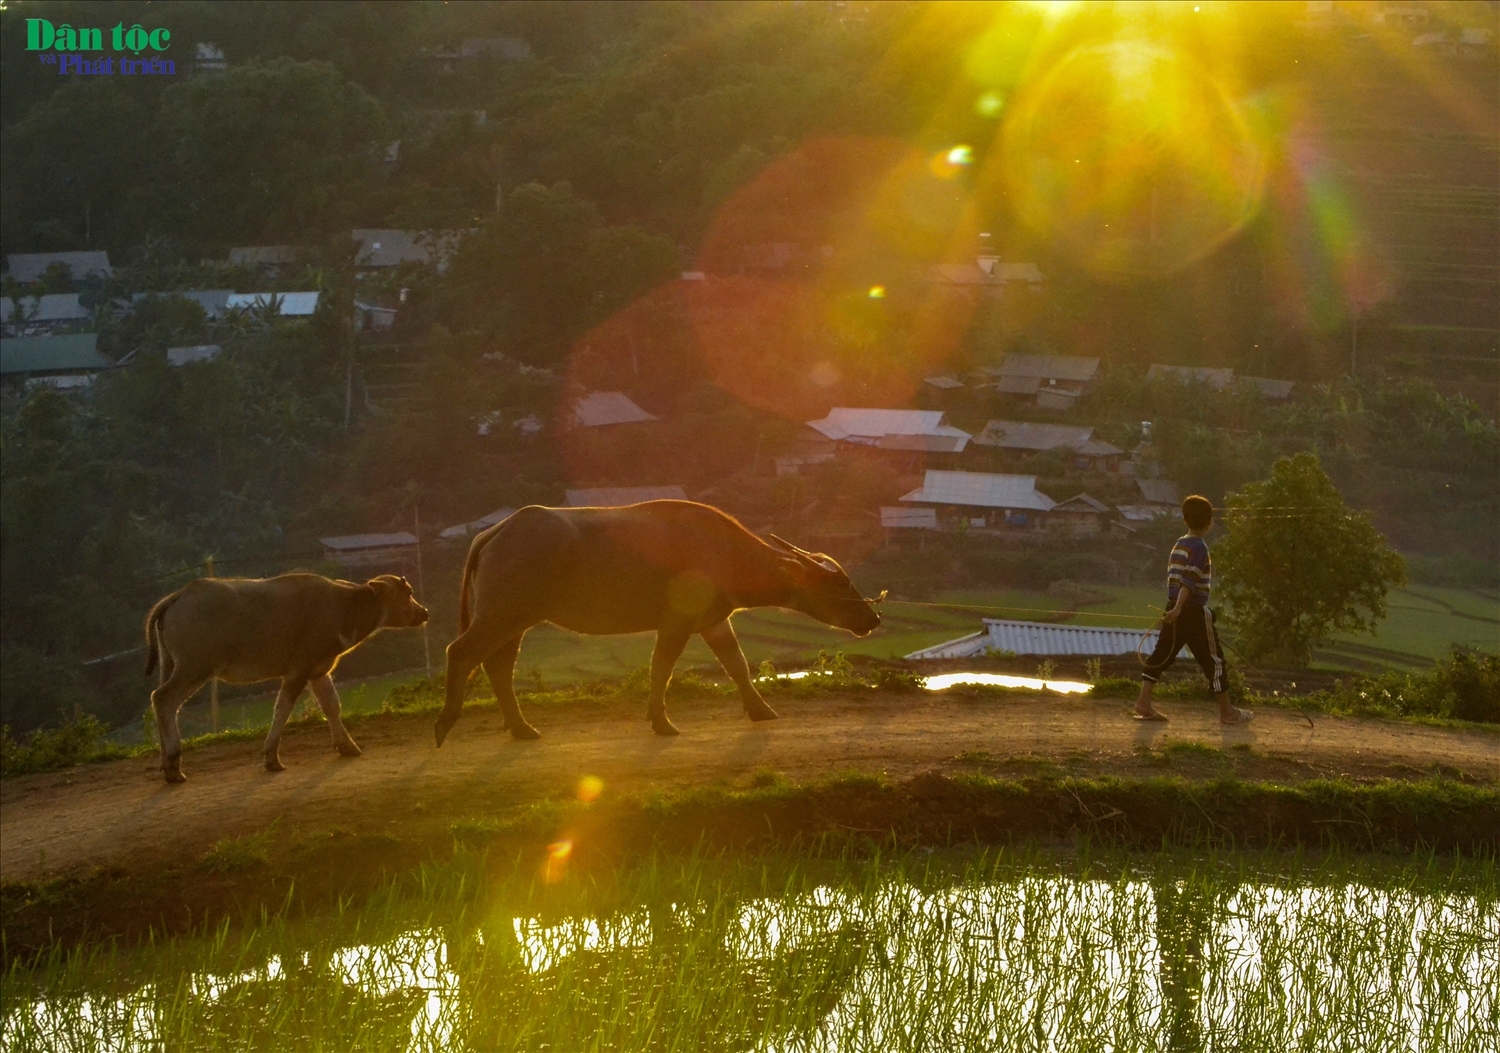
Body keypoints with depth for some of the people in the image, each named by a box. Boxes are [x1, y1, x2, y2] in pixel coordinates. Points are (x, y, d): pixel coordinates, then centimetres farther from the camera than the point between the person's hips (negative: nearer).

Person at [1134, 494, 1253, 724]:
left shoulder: (1179, 544, 14)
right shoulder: (1199, 547, -12)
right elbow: (1188, 581, -22)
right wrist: (1178, 608, -30)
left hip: (1174, 608, 8)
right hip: (1194, 611, -8)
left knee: (1162, 654, 7)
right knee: (1213, 659, 2)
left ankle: (1144, 701, -2)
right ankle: (1227, 711, 9)